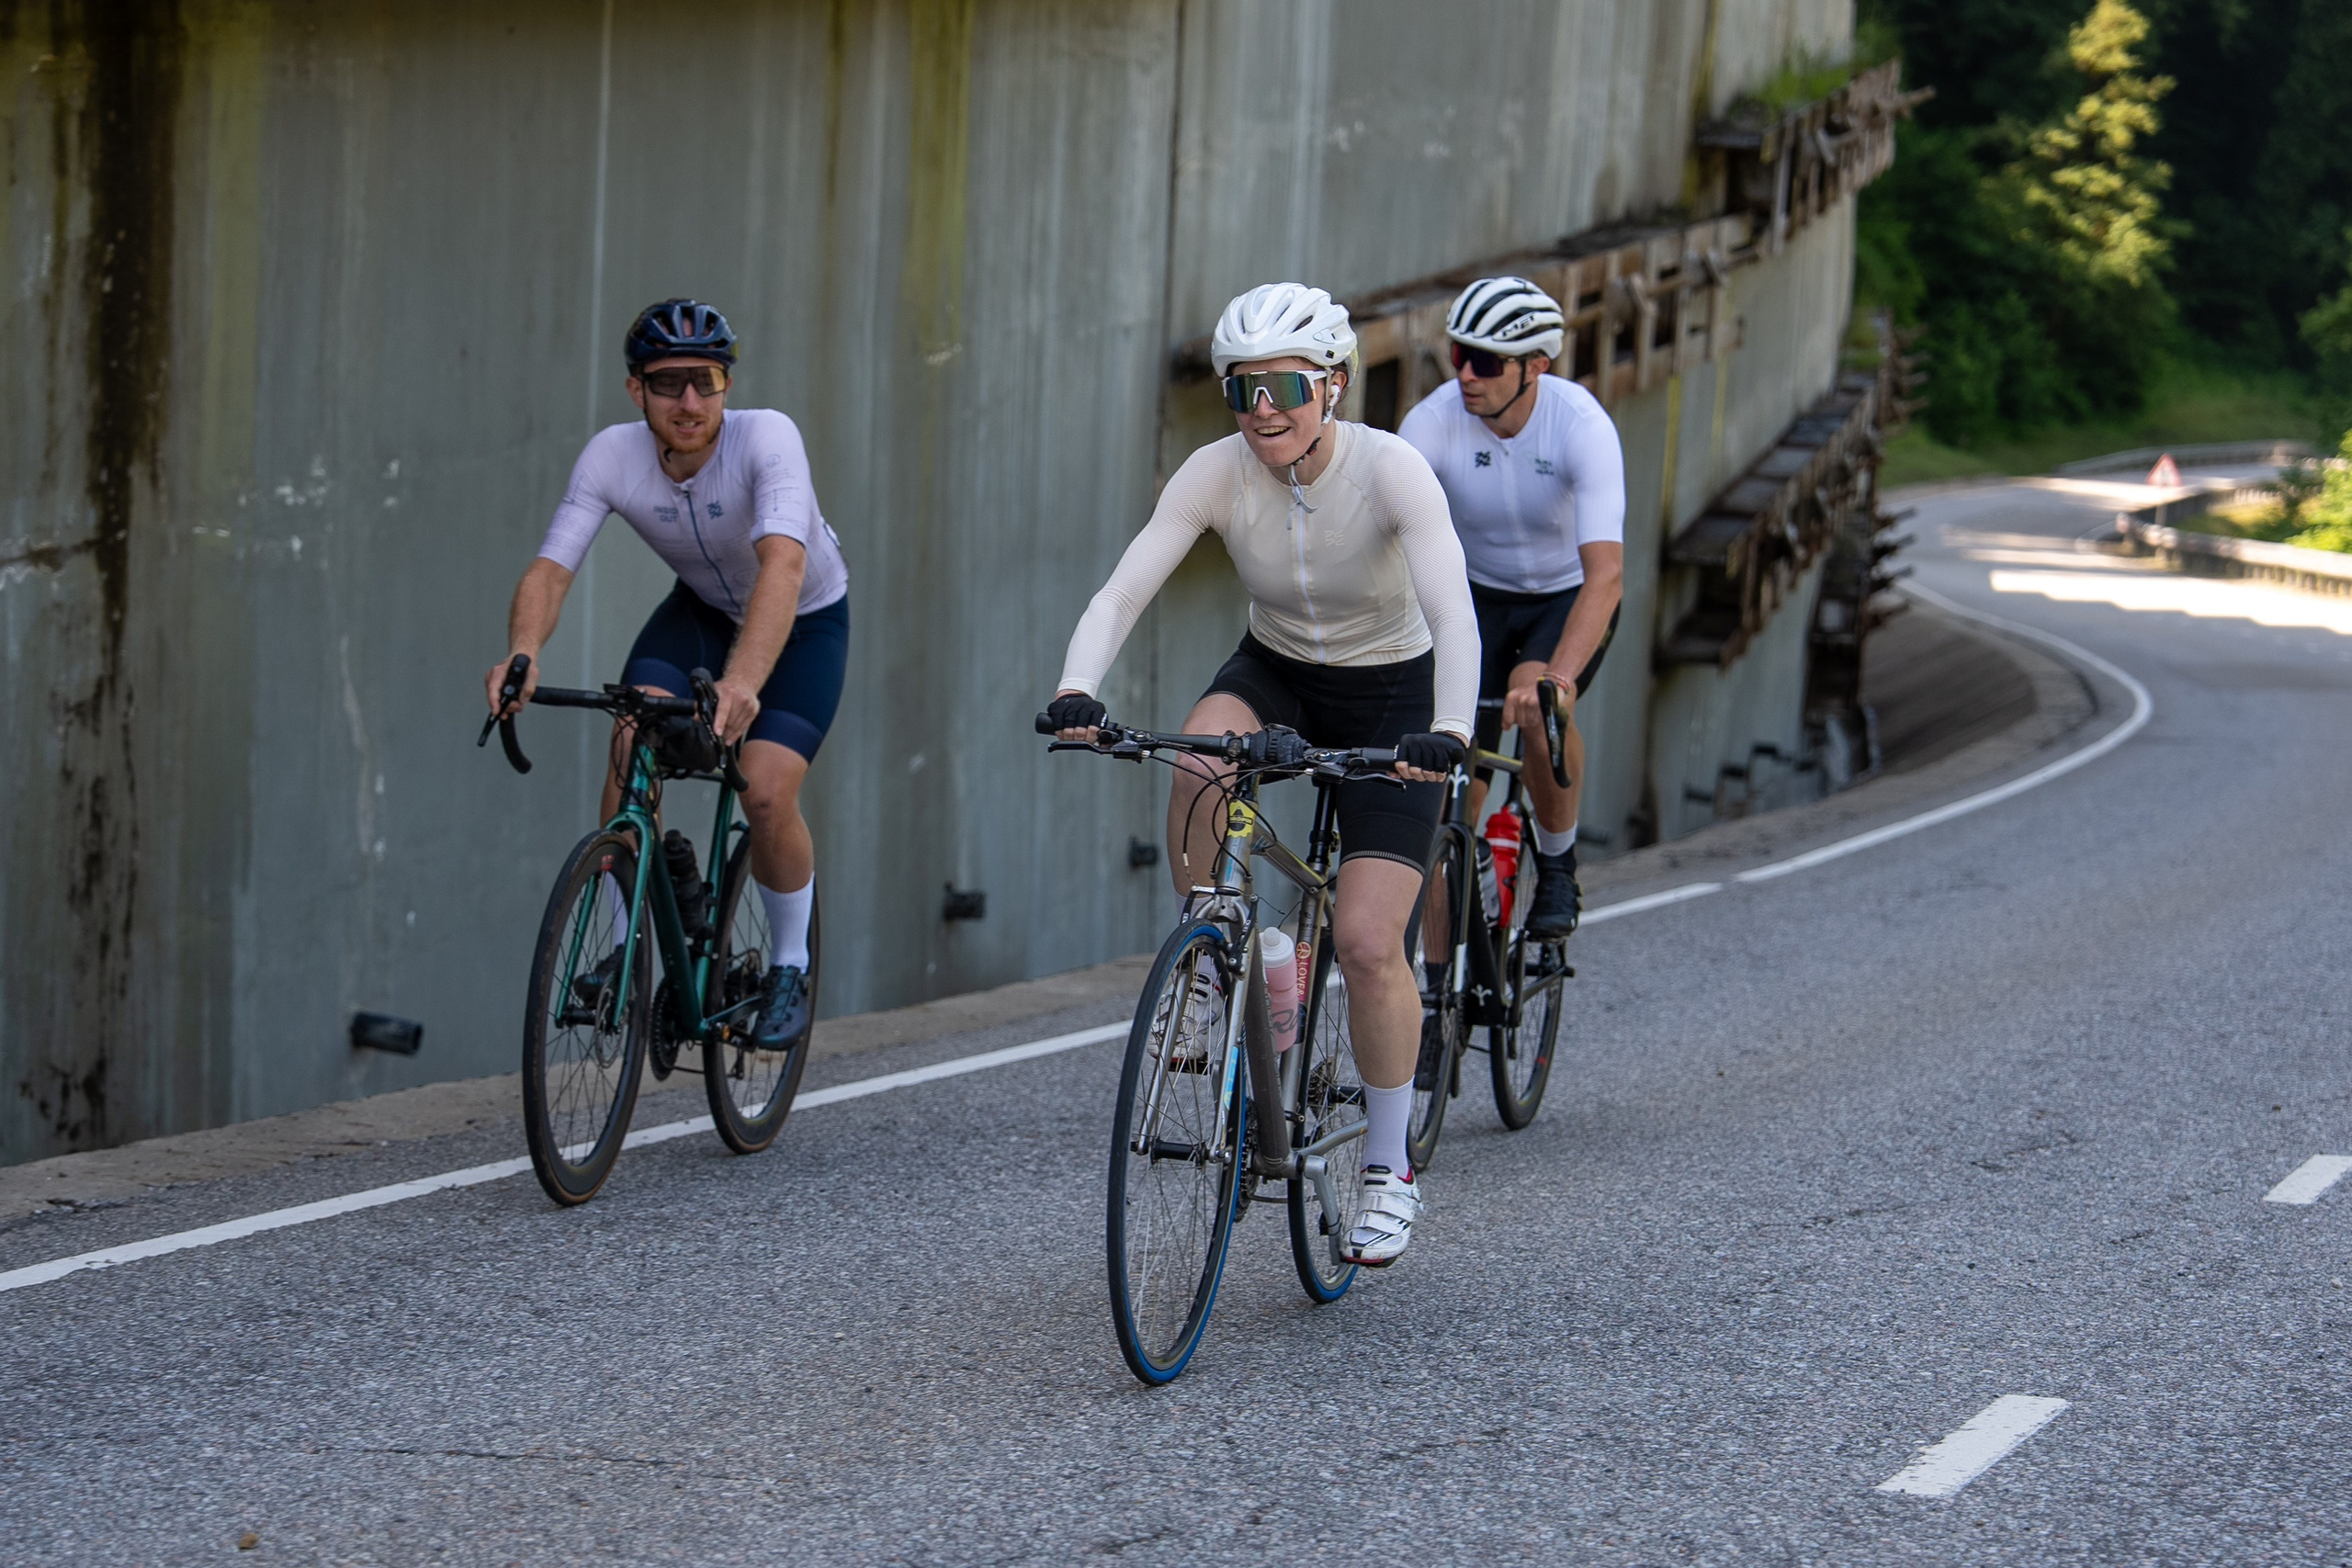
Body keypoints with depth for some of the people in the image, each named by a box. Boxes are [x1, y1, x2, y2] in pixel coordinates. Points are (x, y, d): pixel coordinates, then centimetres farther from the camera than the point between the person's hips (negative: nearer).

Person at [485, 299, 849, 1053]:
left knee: (766, 793, -21)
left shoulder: (766, 438, -35)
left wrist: (743, 679, -65)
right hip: (703, 609, 3)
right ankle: (626, 947, -6)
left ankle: (790, 967, 5)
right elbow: (550, 567, -30)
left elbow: (783, 565, -49)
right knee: (632, 742, -23)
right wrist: (522, 652, -52)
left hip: (804, 622, -3)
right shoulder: (612, 456, -23)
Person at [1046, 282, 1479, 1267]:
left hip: (1392, 696, -3)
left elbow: (1454, 611, -38)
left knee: (1366, 941, -14)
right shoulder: (1217, 473, -19)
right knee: (1198, 762, -34)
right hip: (1274, 674, 3)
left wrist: (1448, 730, -55)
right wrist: (1077, 692, -44)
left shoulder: (1389, 470, -27)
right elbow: (1121, 594, -25)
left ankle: (1389, 1172, 5)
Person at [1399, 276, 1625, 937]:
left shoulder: (1582, 424, -32)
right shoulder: (1434, 421, -25)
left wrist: (1559, 674, -56)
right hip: (1477, 593, 3)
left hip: (1568, 595, -2)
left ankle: (1558, 868, -3)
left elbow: (1606, 573, -41)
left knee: (1542, 710, -31)